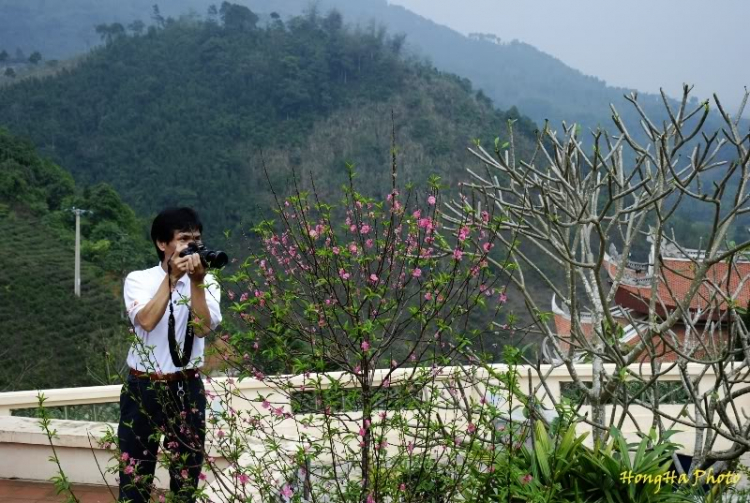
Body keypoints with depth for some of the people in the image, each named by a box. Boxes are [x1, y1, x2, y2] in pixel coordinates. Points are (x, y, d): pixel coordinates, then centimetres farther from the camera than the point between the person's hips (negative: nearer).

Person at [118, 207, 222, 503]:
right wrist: (172, 277, -21)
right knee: (136, 474, 2)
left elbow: (204, 327, -12)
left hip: (188, 388, 2)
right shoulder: (139, 279, -2)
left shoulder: (207, 282, 3)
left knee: (187, 475, 11)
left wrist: (196, 281, -19)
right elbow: (147, 321, -19)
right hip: (144, 387, -2)